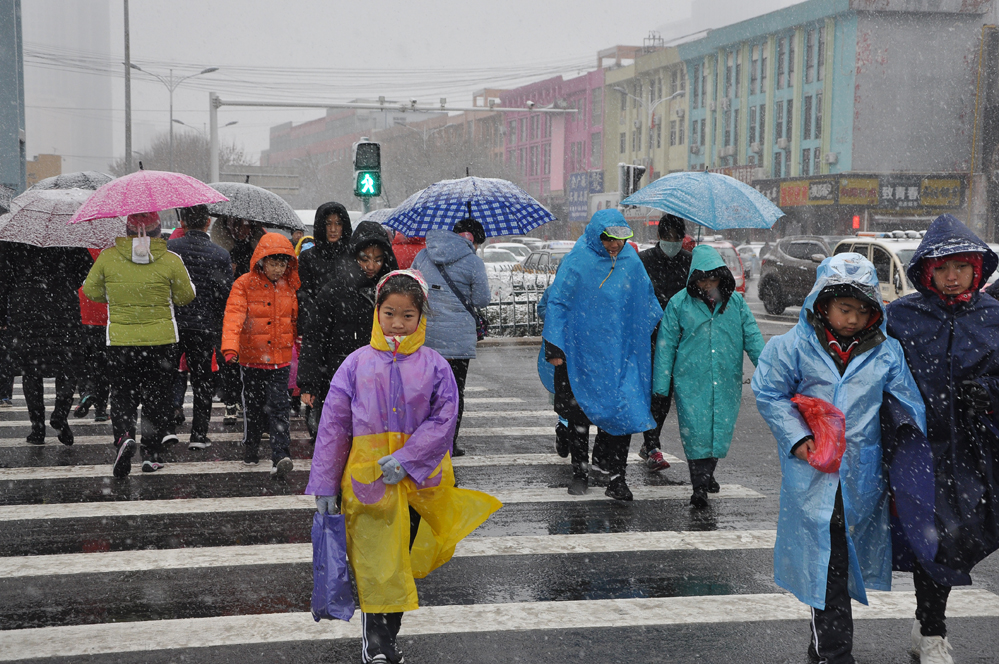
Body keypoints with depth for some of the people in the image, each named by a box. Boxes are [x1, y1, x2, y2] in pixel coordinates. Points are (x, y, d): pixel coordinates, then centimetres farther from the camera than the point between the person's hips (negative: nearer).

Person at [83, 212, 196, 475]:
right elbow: (186, 296, 1)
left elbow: (90, 290, 5)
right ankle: (152, 454, 14)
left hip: (119, 341, 0)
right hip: (161, 340, 0)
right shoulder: (171, 260, -8)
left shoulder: (108, 257, -5)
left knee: (122, 393, 12)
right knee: (156, 394, 11)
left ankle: (124, 435, -13)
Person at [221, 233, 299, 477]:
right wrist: (230, 347, -32)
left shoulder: (289, 287, 4)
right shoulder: (245, 284, -7)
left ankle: (280, 457, -17)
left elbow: (296, 320, 15)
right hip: (251, 358, -1)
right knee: (253, 406, 12)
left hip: (280, 359, 1)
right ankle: (250, 449, 32)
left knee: (278, 408, -9)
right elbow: (234, 316, -18)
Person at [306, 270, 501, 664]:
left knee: (401, 558, 12)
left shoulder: (434, 365, 0)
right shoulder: (357, 364, 0)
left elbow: (444, 420, -5)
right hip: (367, 477, -1)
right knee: (376, 560, 0)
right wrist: (325, 484, 0)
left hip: (417, 479, 1)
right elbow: (334, 425, 1)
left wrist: (405, 459, -17)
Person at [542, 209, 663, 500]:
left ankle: (609, 468, 5)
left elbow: (647, 300, 19)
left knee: (623, 409, -7)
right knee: (580, 413, 8)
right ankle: (579, 471, 22)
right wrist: (554, 347, -12)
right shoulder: (576, 263, -9)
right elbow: (556, 303, -7)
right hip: (581, 353, -3)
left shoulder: (631, 261, 5)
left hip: (619, 353, 3)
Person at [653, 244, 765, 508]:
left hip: (726, 382, 2)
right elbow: (666, 345, 1)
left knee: (721, 429, 7)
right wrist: (661, 385, -1)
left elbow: (752, 337, 9)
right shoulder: (679, 304, 0)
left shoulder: (736, 302, 6)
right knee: (696, 431, -7)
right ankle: (700, 486, 0)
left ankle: (707, 473, 31)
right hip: (691, 380, -2)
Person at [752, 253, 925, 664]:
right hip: (813, 475, -3)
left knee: (846, 558, 11)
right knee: (825, 560, -3)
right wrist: (798, 439, -11)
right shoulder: (792, 346, -2)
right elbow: (769, 394, 0)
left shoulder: (886, 353, 6)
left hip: (862, 475, 3)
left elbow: (909, 410, 10)